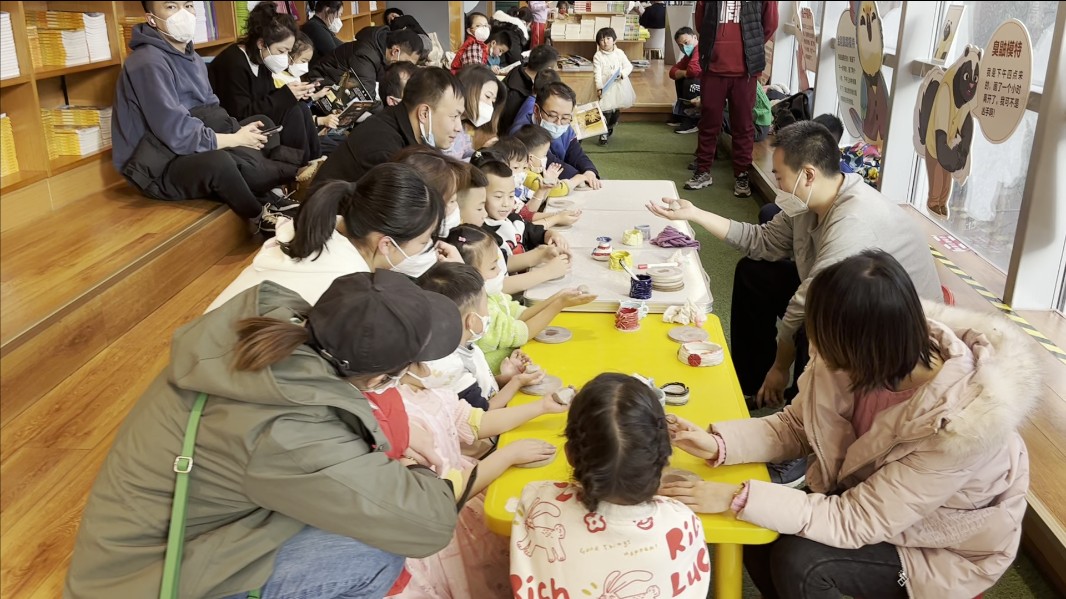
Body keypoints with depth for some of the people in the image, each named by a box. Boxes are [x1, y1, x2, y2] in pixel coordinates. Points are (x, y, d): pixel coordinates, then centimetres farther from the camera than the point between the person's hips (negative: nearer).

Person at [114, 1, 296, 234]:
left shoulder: (190, 56, 7)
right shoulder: (148, 63, -21)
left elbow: (211, 111, 10)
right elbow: (178, 135, -27)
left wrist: (239, 131, -10)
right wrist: (235, 139, -17)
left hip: (192, 151, 10)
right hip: (157, 170, -10)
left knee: (262, 123, 12)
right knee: (217, 161, -38)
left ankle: (265, 201, -6)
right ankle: (259, 217, -8)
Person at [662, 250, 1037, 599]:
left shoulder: (957, 425, -37)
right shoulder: (863, 358, -22)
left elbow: (854, 522, -30)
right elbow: (797, 426, -6)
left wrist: (738, 499, -33)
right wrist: (718, 444, -21)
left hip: (947, 547, -5)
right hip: (867, 492, 5)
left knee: (798, 561, -22)